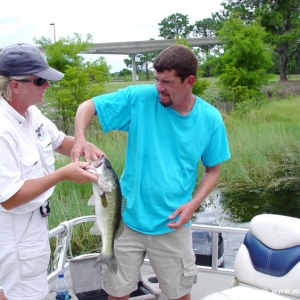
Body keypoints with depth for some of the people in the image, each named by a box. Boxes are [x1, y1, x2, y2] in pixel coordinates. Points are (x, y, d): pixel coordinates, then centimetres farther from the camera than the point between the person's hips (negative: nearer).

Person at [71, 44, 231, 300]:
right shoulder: (139, 98, -11)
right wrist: (80, 138, -26)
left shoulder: (210, 119, -6)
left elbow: (213, 169, 4)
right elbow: (88, 107, -5)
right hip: (128, 219, 0)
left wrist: (194, 203, -12)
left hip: (173, 226, 1)